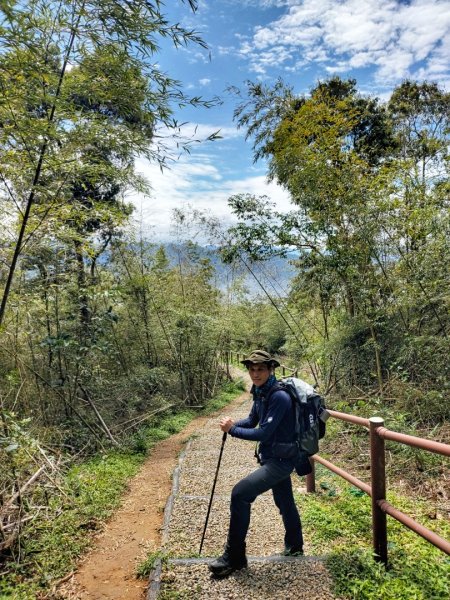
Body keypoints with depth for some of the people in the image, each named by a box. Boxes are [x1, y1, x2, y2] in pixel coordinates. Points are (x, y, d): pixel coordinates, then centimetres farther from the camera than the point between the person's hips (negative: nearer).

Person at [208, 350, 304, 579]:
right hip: (273, 457, 9)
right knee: (284, 502, 24)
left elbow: (264, 433, -26)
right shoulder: (261, 393, 1)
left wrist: (232, 429, -18)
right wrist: (232, 424, -9)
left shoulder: (279, 397, -26)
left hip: (280, 459, -9)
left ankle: (234, 557, -2)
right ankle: (294, 546, 46)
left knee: (240, 494, -15)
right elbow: (252, 421, 11)